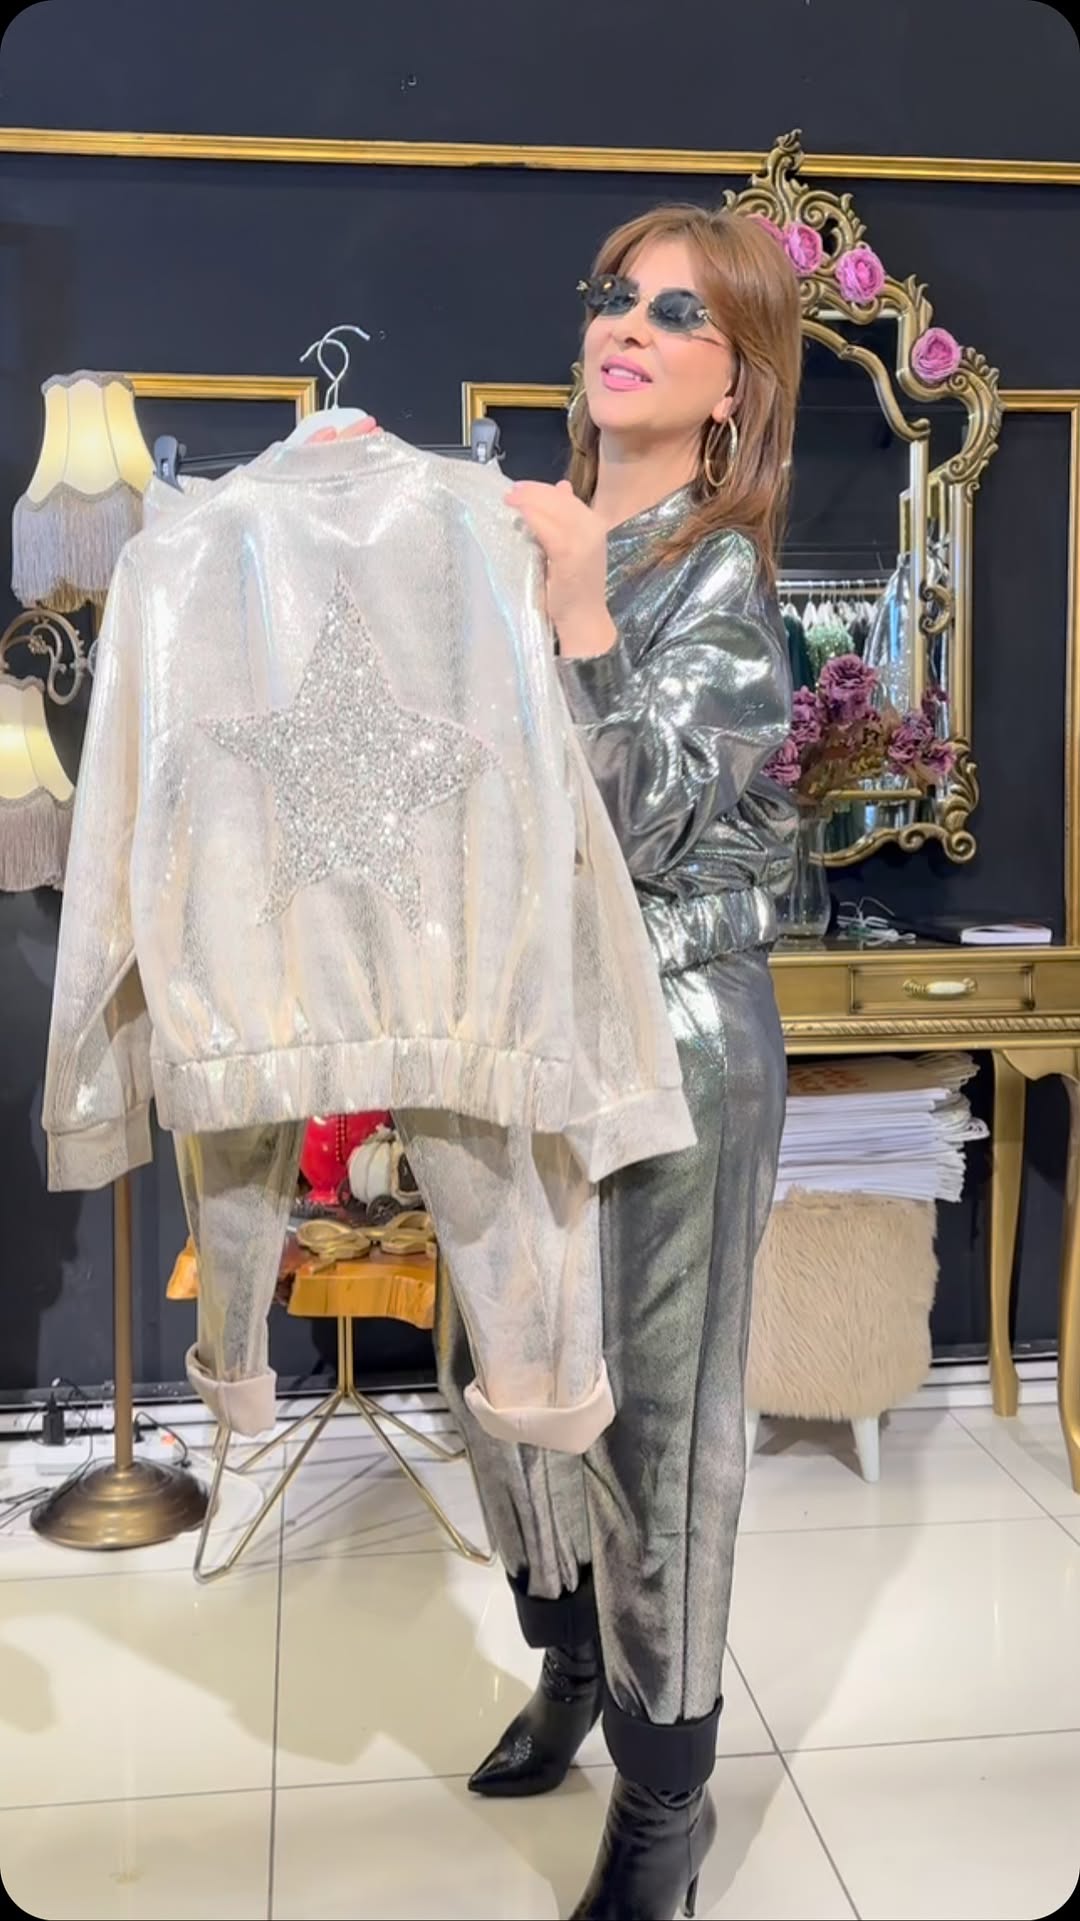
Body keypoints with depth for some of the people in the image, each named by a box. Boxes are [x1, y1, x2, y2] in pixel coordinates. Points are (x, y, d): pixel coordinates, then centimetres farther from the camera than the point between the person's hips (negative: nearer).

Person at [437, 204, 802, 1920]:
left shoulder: (724, 583, -9)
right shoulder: (532, 536, 7)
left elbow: (634, 828, -17)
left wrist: (580, 617, -26)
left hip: (672, 1035, -6)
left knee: (653, 1400, 5)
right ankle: (574, 1663, 44)